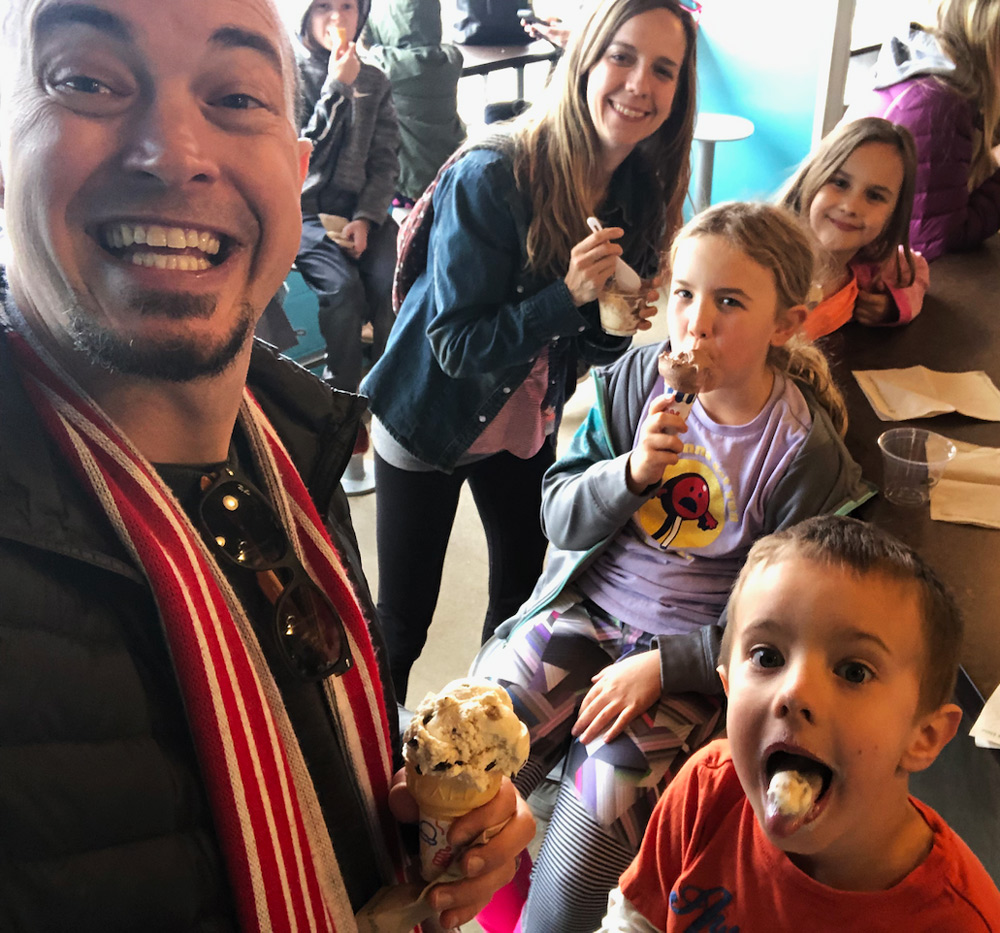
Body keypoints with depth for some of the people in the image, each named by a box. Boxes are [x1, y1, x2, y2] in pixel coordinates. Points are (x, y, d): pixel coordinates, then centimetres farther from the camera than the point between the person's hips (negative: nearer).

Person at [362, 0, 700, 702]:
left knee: (525, 593, 20)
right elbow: (455, 343, -23)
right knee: (402, 619, 6)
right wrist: (567, 295, -36)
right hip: (430, 421, -5)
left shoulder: (645, 195, -7)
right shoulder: (490, 178, -26)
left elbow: (594, 347, 2)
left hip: (528, 427, 6)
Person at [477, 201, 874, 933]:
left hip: (689, 657, -3)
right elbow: (560, 518, -2)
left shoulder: (809, 454, -12)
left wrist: (662, 665, -17)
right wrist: (631, 473, -22)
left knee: (603, 800, -22)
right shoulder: (635, 379, -4)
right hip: (582, 611, 3)